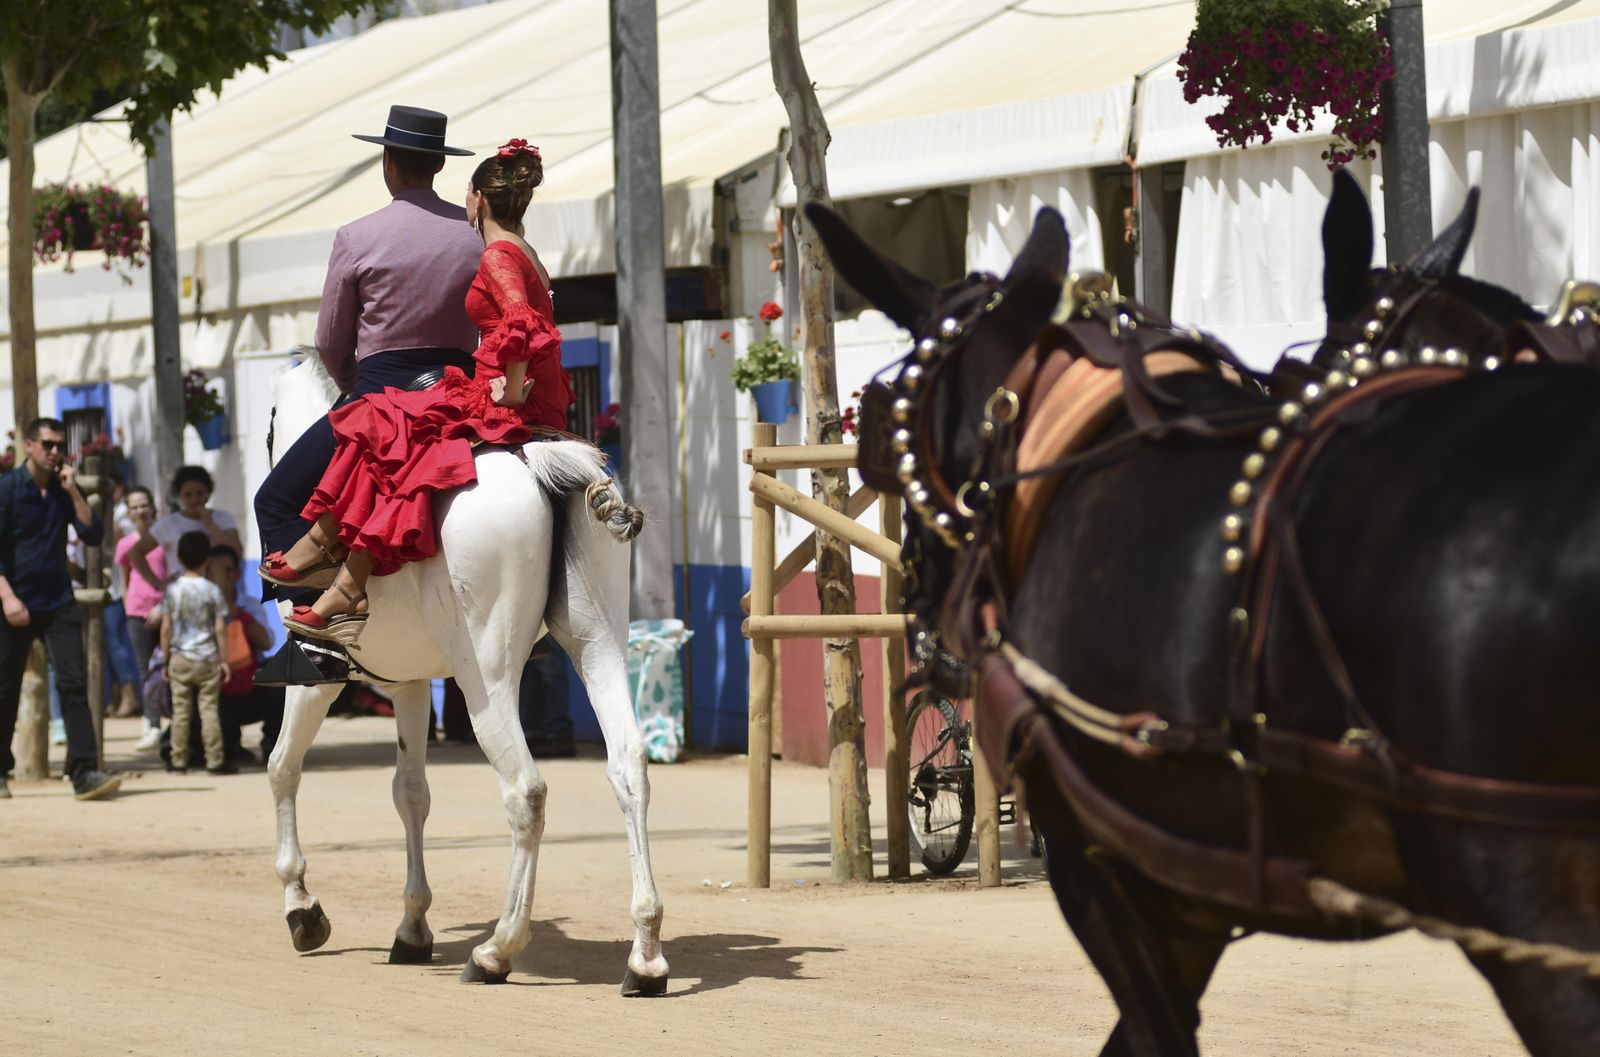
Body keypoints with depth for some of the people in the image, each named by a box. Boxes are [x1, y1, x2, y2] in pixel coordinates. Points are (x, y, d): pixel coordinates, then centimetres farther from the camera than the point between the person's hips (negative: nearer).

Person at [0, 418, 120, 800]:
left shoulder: (63, 491, 8)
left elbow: (93, 535, -2)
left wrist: (72, 491, -9)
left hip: (59, 603, 3)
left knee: (73, 683, -10)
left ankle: (85, 772, -17)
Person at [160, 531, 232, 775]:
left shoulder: (172, 590, -1)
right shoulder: (212, 590, -5)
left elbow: (166, 629, 0)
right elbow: (220, 629, -5)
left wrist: (165, 659, 8)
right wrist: (224, 659, 2)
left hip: (180, 659, 1)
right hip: (207, 659, -1)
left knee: (180, 711, 5)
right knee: (209, 710, 0)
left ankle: (179, 760, 8)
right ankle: (215, 760, -1)